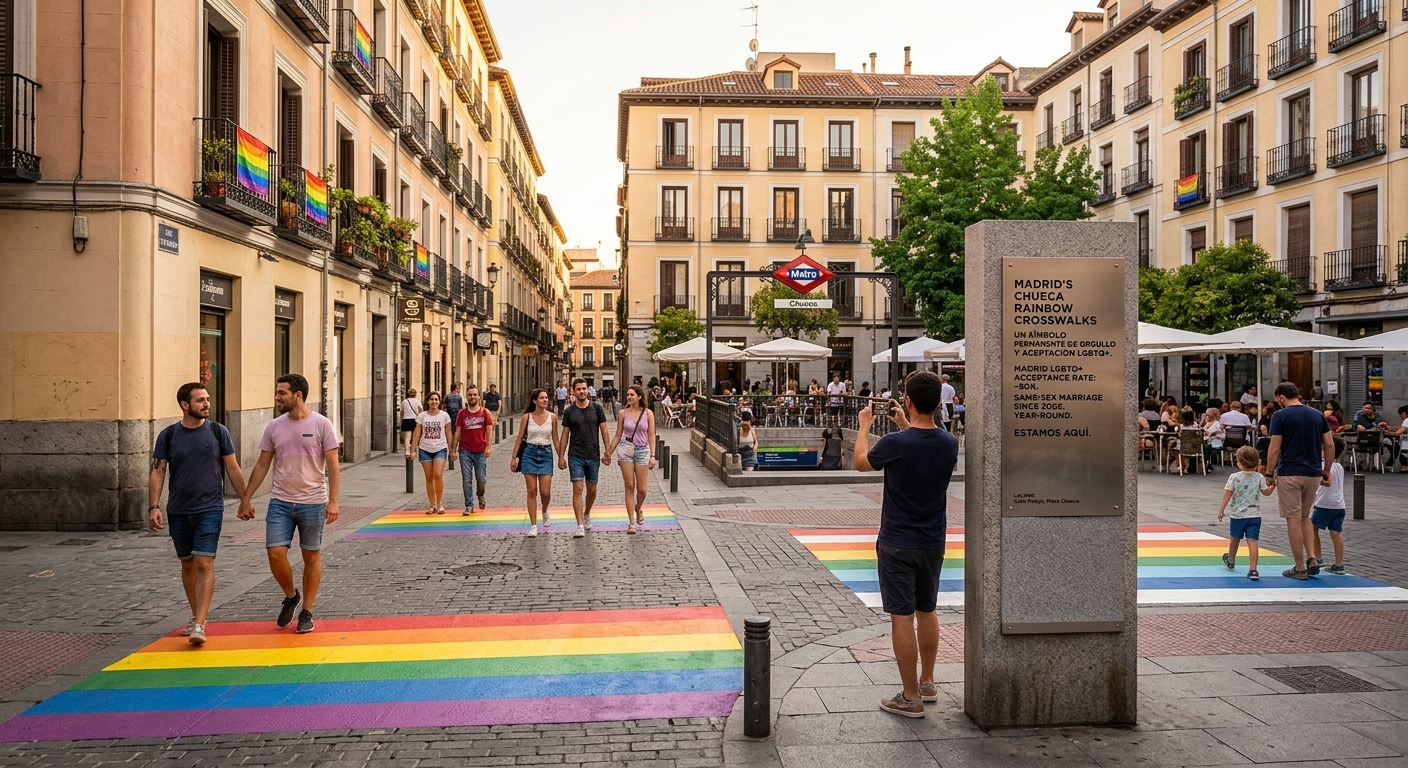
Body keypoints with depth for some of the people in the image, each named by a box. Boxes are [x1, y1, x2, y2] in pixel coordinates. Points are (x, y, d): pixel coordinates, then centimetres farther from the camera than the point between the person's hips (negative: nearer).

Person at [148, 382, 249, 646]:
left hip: (210, 509, -2)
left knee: (204, 564, -11)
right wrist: (154, 507, -10)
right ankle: (196, 616, 28)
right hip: (178, 511, 2)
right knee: (187, 564, 13)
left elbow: (233, 468, 5)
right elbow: (157, 473, 0)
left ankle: (199, 625, -13)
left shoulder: (218, 432, -1)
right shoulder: (168, 436, 1)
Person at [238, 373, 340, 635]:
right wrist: (246, 498, 8)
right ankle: (290, 596, 21)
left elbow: (332, 466, -7)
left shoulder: (321, 424, -6)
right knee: (276, 553, -6)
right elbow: (262, 465, 10)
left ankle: (307, 611, 19)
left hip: (312, 503, -3)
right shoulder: (274, 427, 5)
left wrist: (333, 501, -14)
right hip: (280, 502, 3)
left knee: (311, 556, 6)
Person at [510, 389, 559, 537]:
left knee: (545, 492, -4)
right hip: (529, 453, 0)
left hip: (546, 454, 0)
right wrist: (514, 458, 2)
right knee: (532, 491, -1)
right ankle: (533, 525, 6)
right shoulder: (527, 417, -1)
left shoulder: (552, 417, 0)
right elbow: (519, 438, 4)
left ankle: (545, 512, 30)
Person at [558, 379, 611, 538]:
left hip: (593, 455, 1)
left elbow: (604, 430, 3)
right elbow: (565, 435, 4)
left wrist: (608, 451, -2)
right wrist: (561, 456, 0)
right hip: (575, 456, -1)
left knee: (591, 489, 12)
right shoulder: (569, 411, 1)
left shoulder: (596, 408, 1)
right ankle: (580, 526, -10)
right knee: (578, 488, -9)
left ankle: (587, 515, 37)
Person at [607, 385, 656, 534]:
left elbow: (651, 436, 1)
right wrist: (608, 453, 7)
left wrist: (652, 455, -6)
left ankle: (638, 509, 33)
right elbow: (618, 436, 8)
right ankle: (631, 522, 6)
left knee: (642, 489, 0)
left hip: (642, 450, 0)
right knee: (629, 487, 0)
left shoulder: (648, 413, 0)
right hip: (626, 450, 0)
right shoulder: (623, 413, 3)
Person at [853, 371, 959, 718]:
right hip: (934, 542, 6)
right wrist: (905, 426, 23)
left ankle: (911, 697, 7)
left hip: (898, 544, -6)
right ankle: (927, 683, 32)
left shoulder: (895, 443, -21)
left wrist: (864, 426, 14)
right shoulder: (950, 444, -5)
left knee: (902, 618, 1)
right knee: (927, 611, 19)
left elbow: (861, 463, 0)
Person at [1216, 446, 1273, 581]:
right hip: (1255, 515, 1)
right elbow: (1266, 492, 3)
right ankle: (1253, 570, -13)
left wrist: (1221, 510, -2)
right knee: (1252, 541, -5)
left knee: (1235, 539, 19)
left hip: (1238, 515, 0)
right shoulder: (1259, 477, -4)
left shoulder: (1234, 477, -9)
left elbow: (1227, 494, -8)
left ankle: (1230, 561, 42)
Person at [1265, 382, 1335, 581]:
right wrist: (1327, 471, 15)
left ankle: (1299, 568, 5)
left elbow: (1274, 449, -11)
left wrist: (1270, 474, -2)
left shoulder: (1280, 416, -8)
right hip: (1313, 473, 5)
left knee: (1294, 519, 1)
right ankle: (1311, 560, 9)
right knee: (1305, 517, 20)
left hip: (1289, 474, -5)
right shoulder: (1318, 415, 7)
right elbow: (1329, 445, 5)